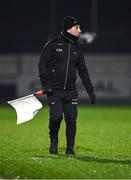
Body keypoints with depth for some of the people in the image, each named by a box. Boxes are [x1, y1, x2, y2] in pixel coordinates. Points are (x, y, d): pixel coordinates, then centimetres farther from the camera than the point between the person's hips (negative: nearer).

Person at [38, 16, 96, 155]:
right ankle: (53, 141, 13)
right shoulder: (53, 44, -3)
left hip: (71, 91, 4)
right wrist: (45, 84, -12)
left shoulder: (77, 49, 13)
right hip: (54, 91, -4)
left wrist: (90, 91, 13)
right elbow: (42, 64, -4)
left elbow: (83, 71, 18)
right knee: (56, 117, -14)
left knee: (71, 119, -2)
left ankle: (70, 148, 10)